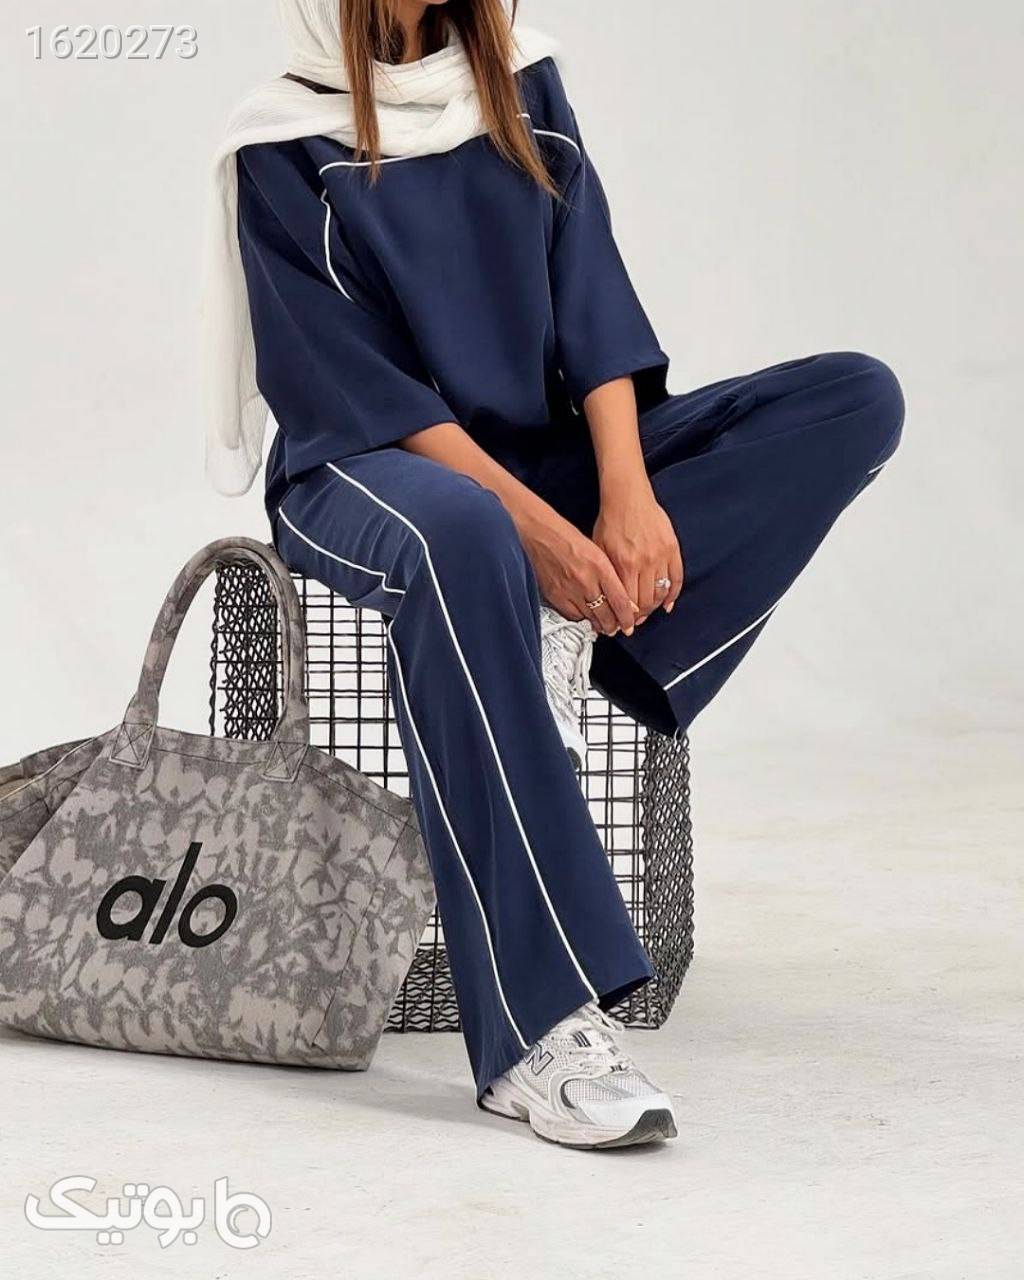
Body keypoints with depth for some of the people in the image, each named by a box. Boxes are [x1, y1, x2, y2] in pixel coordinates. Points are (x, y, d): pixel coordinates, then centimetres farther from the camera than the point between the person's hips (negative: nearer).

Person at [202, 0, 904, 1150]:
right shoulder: (284, 151, -5)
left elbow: (590, 300, 1)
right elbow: (356, 385, -13)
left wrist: (627, 493, -17)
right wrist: (540, 530, -25)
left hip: (544, 451, 6)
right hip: (362, 471, -5)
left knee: (857, 398, -12)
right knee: (461, 541, -44)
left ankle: (574, 639, -25)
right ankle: (540, 1030, -48)